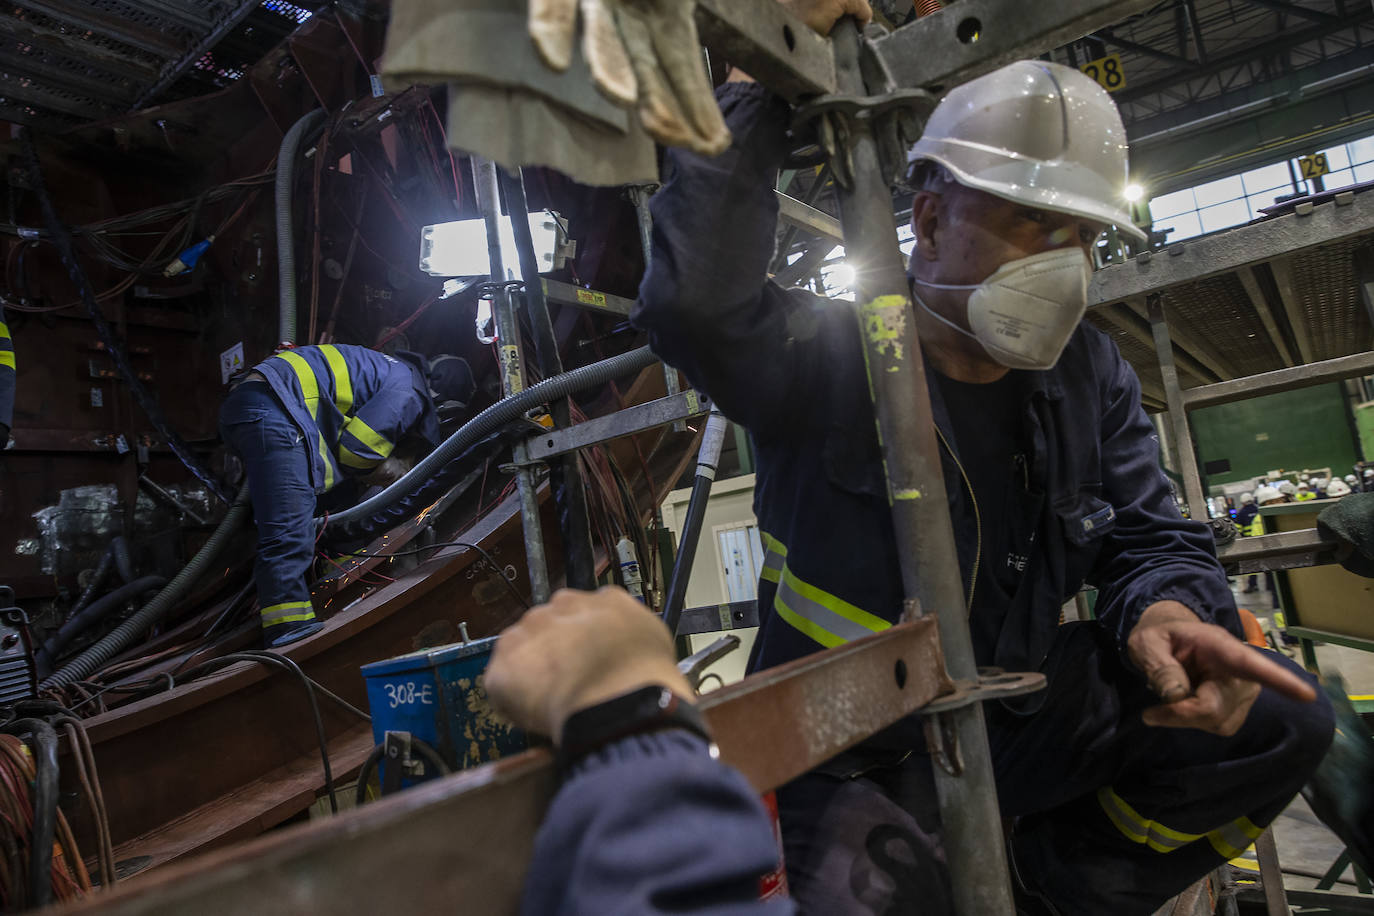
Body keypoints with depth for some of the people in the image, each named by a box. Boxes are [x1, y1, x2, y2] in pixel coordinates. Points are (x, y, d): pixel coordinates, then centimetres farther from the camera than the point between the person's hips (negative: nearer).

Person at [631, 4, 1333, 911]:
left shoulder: (1091, 376, 3)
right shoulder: (826, 358, -17)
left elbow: (1154, 539, 5)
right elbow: (696, 302, -37)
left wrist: (1164, 612, -20)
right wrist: (763, 76, -29)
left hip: (1014, 715, 6)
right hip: (854, 756, -5)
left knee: (1279, 715, -5)